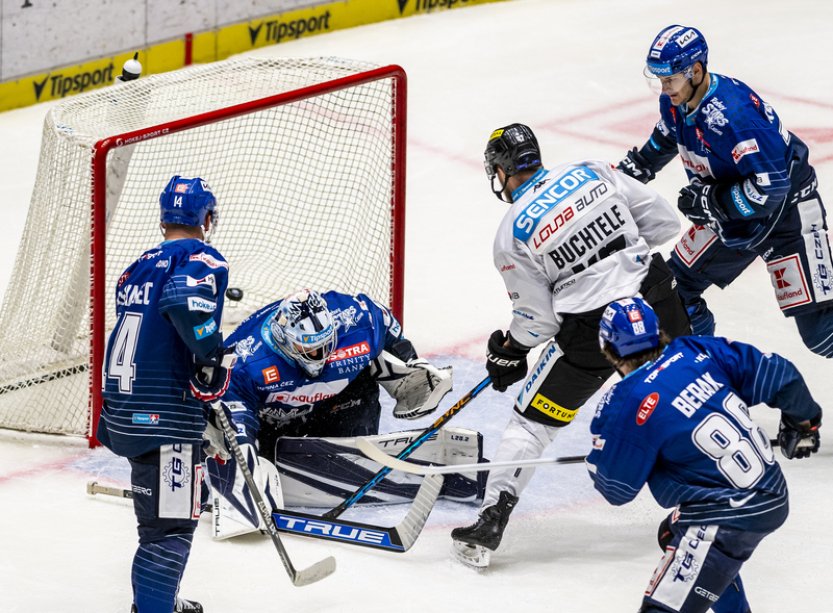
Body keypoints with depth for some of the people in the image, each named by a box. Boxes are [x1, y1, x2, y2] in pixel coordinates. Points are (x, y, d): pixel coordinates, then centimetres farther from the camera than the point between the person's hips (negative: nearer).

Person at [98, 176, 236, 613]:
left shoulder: (140, 266, 19)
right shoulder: (201, 258, -6)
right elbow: (187, 301, -29)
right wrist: (212, 357, -21)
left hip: (124, 411, 9)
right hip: (165, 416, -9)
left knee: (159, 514, 26)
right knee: (170, 525, -9)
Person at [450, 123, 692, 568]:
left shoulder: (512, 234, -7)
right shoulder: (593, 173, 2)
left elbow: (537, 320, -3)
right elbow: (664, 221, 4)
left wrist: (507, 353, 15)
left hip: (592, 330, -4)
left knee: (532, 419, 8)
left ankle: (490, 522, 2)